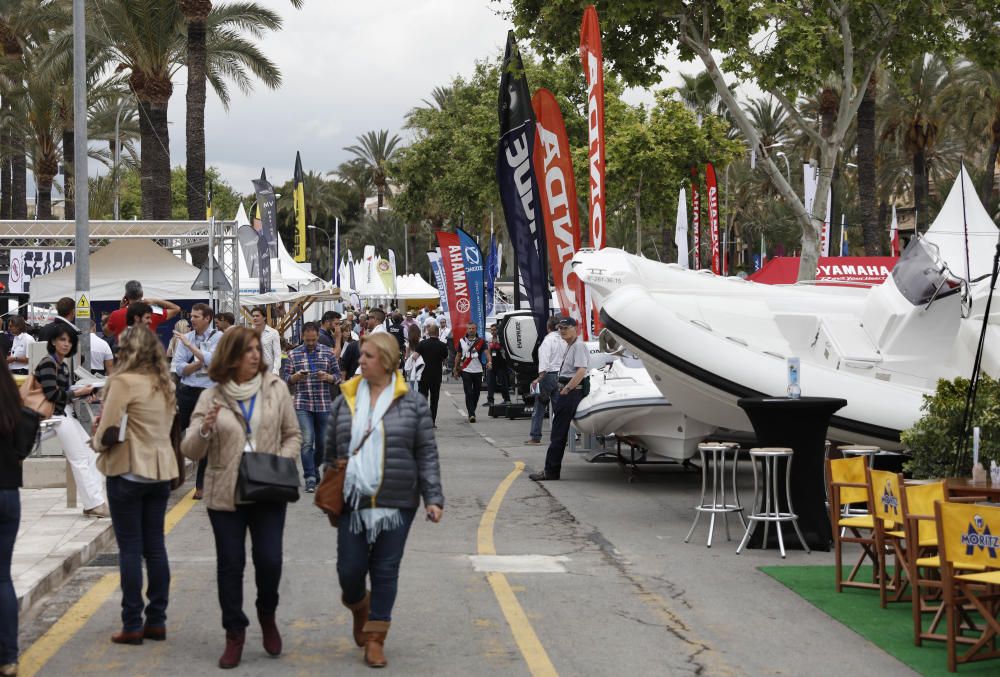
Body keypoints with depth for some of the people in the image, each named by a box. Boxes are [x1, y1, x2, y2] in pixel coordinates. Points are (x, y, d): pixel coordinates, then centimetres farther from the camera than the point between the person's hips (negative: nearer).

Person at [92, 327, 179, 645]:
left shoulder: (123, 382, -14)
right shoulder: (164, 383, 7)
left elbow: (107, 431, -15)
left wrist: (98, 442, 5)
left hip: (128, 472, -6)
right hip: (160, 470, 6)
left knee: (130, 548, -1)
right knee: (155, 546, 10)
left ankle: (132, 625, 2)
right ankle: (156, 620, 14)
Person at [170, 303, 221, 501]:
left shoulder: (218, 337, -3)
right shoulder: (185, 338, 6)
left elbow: (211, 360, -19)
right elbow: (179, 368, -2)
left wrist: (189, 344, -18)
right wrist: (201, 363, -15)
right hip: (186, 391, 3)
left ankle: (200, 485, 15)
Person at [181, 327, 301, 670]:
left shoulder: (276, 388, 0)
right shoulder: (212, 397, -1)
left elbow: (292, 435, 7)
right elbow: (191, 451, -3)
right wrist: (204, 429, -23)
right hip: (225, 495, 0)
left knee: (269, 559, -6)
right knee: (230, 565, 5)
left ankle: (267, 614, 24)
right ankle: (235, 633, 19)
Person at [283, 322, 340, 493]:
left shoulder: (328, 353, 7)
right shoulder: (293, 354, 7)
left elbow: (337, 376, 8)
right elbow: (287, 379, 8)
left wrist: (327, 377, -13)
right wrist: (297, 376, -14)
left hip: (324, 404, 2)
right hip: (302, 404, -1)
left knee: (322, 441, 9)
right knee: (307, 441, -11)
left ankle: (314, 469, 31)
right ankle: (310, 478, -9)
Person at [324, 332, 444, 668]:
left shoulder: (412, 402, -1)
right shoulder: (345, 400, 5)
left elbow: (426, 453, 0)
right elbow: (331, 449, 13)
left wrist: (433, 497, -6)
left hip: (396, 503, -2)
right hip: (353, 502, 2)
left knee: (385, 571, 4)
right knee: (350, 569, 2)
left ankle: (375, 639, 18)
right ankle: (358, 607, 36)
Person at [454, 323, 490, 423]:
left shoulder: (481, 342, 1)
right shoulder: (462, 341, 6)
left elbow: (486, 352, -13)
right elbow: (458, 356, 13)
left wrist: (489, 362, -32)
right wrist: (456, 369, 13)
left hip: (478, 370, 1)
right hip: (466, 371, -1)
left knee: (476, 393, 10)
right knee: (469, 393, -10)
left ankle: (472, 412, 27)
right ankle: (471, 414, -16)